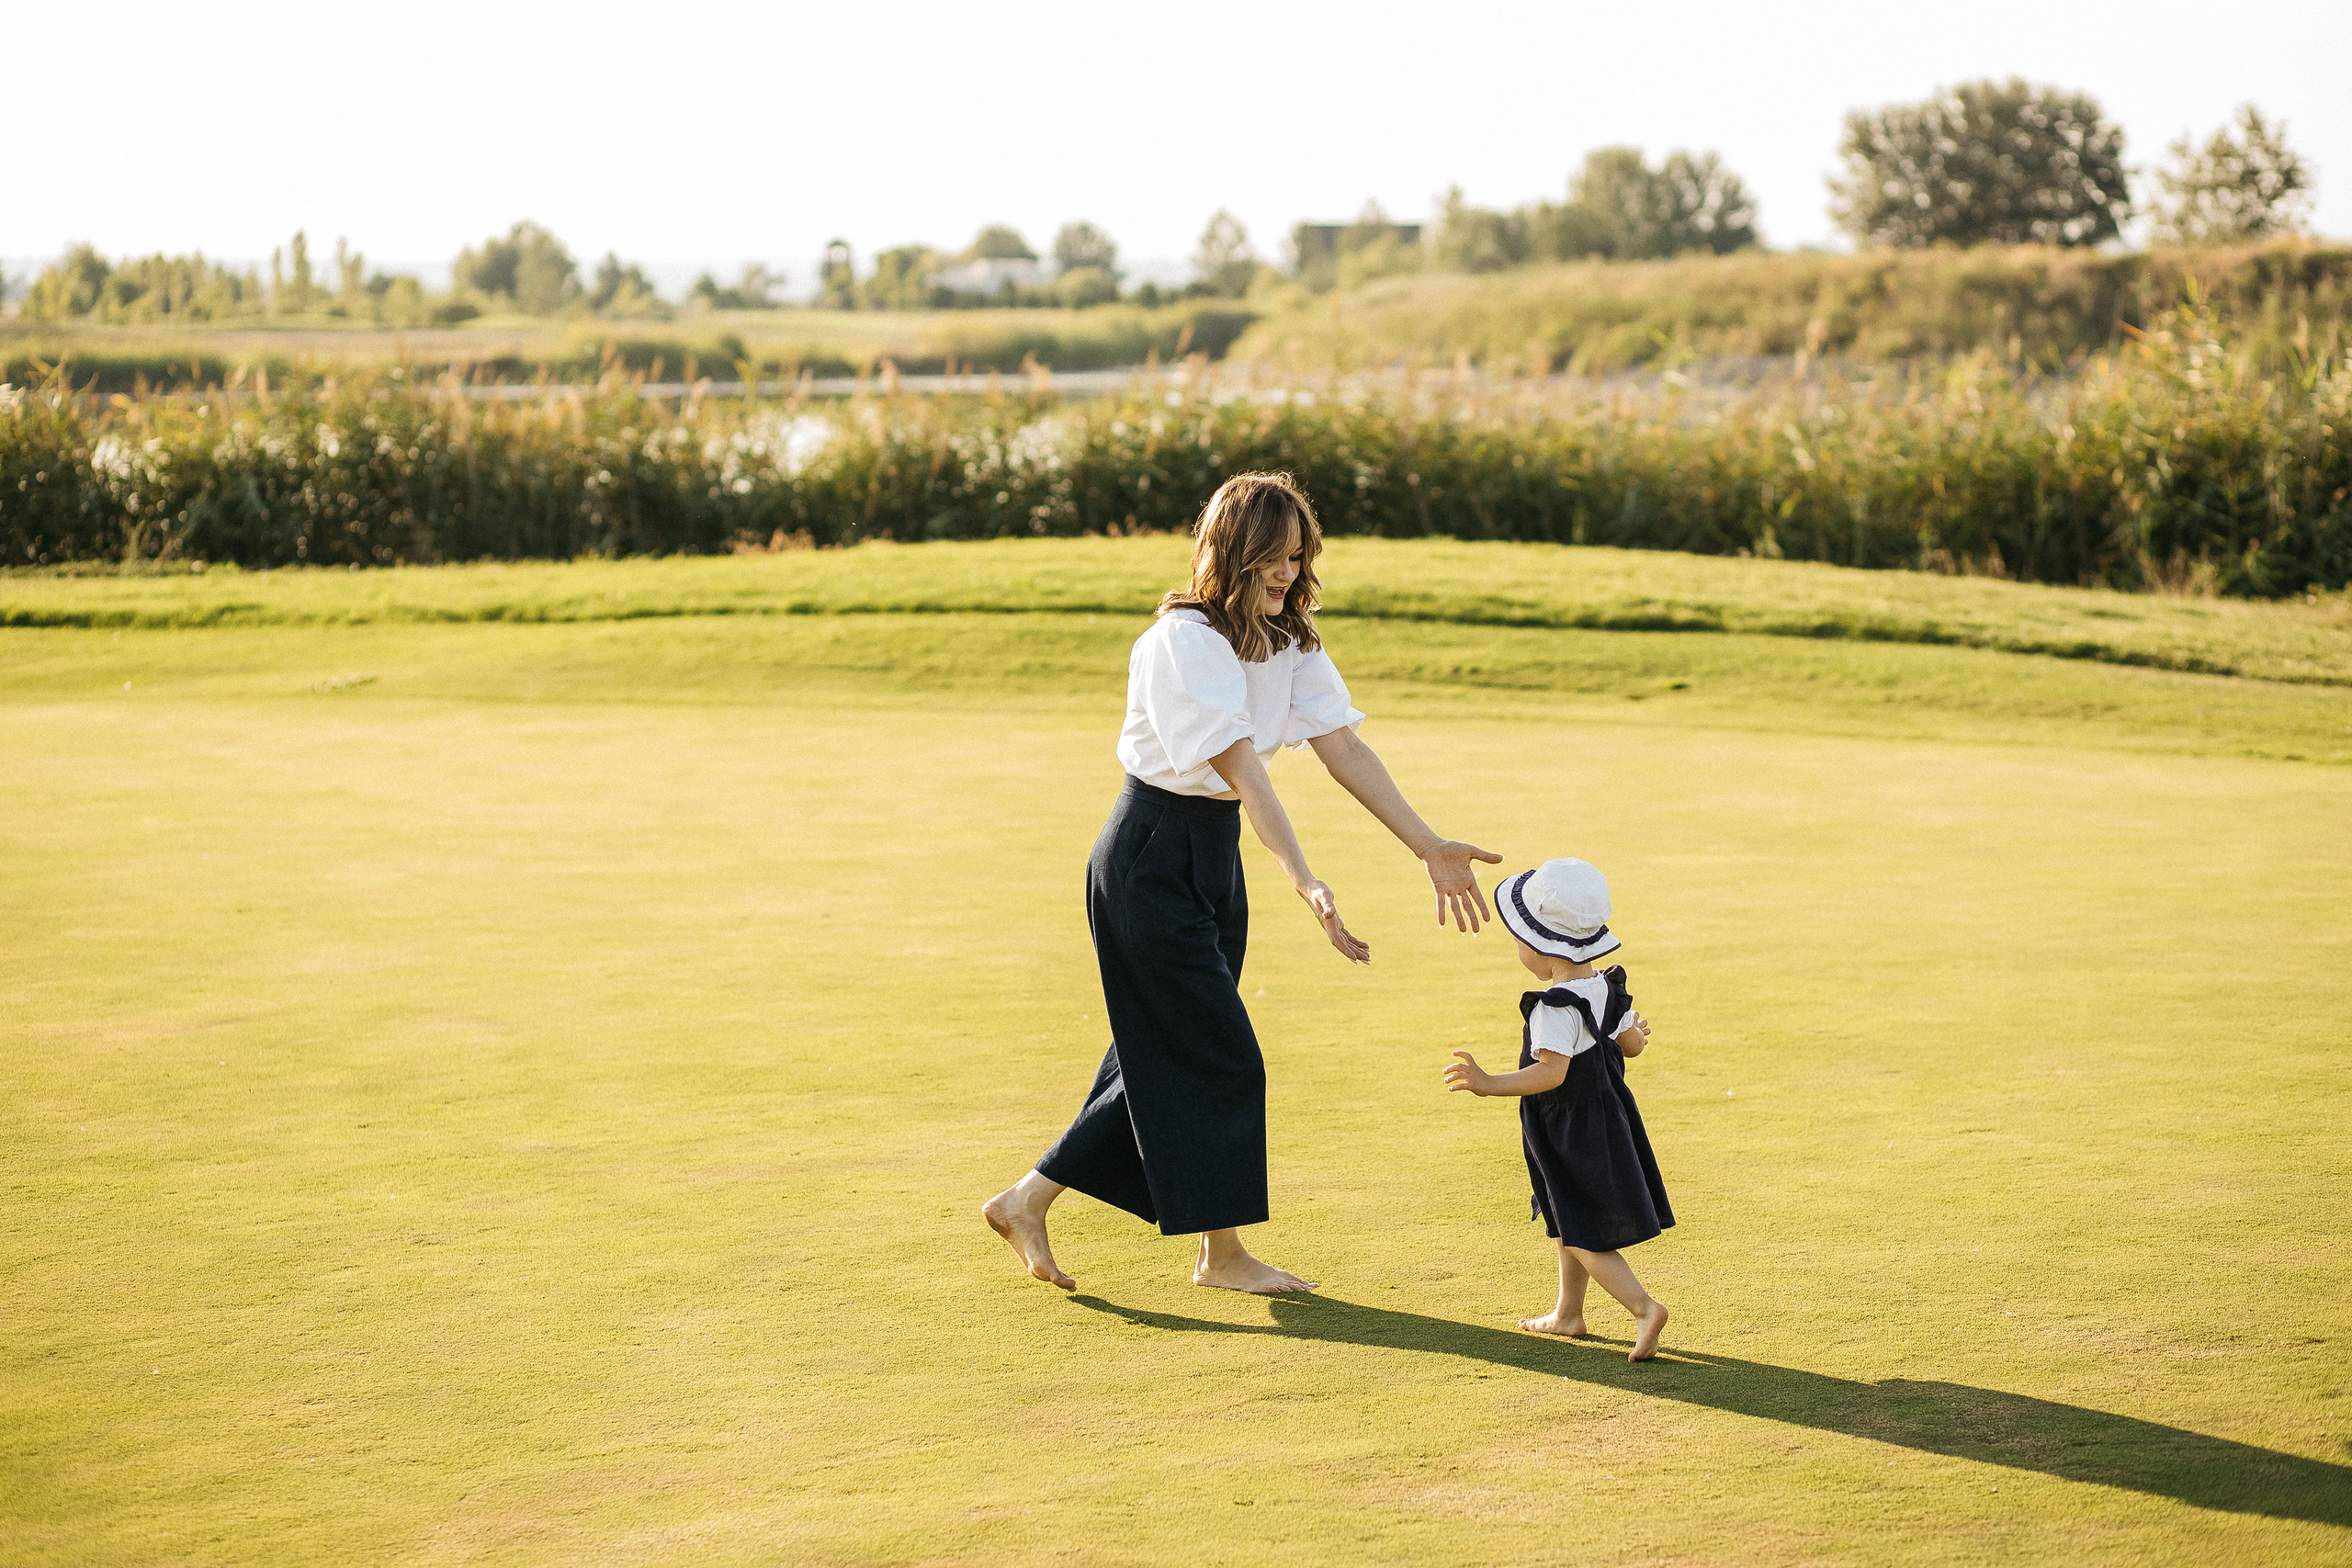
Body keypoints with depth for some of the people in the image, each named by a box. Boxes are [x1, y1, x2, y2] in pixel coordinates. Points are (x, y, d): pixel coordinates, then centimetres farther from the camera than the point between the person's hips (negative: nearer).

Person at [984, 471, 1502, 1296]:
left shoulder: (1287, 639, 4)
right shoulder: (1183, 639, -22)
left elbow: (1344, 748, -1)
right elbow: (1241, 768, -31)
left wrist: (1430, 846, -8)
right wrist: (1303, 882, -40)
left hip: (1214, 853, 9)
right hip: (1152, 851, -9)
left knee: (1168, 1054, 12)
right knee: (1220, 1057, -3)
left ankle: (1025, 1203, 22)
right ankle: (1221, 1253, 12)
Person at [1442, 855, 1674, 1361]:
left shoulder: (1556, 1007, -25)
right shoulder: (1606, 989, 2)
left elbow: (1551, 1071, -34)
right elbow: (1632, 1045, 13)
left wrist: (1490, 1083, -39)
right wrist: (1636, 1032, 36)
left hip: (1573, 1133, -9)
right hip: (1603, 1119, 9)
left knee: (1581, 1235, -3)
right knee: (1568, 1226, 22)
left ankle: (1643, 1306, -12)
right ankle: (1567, 1313, 32)